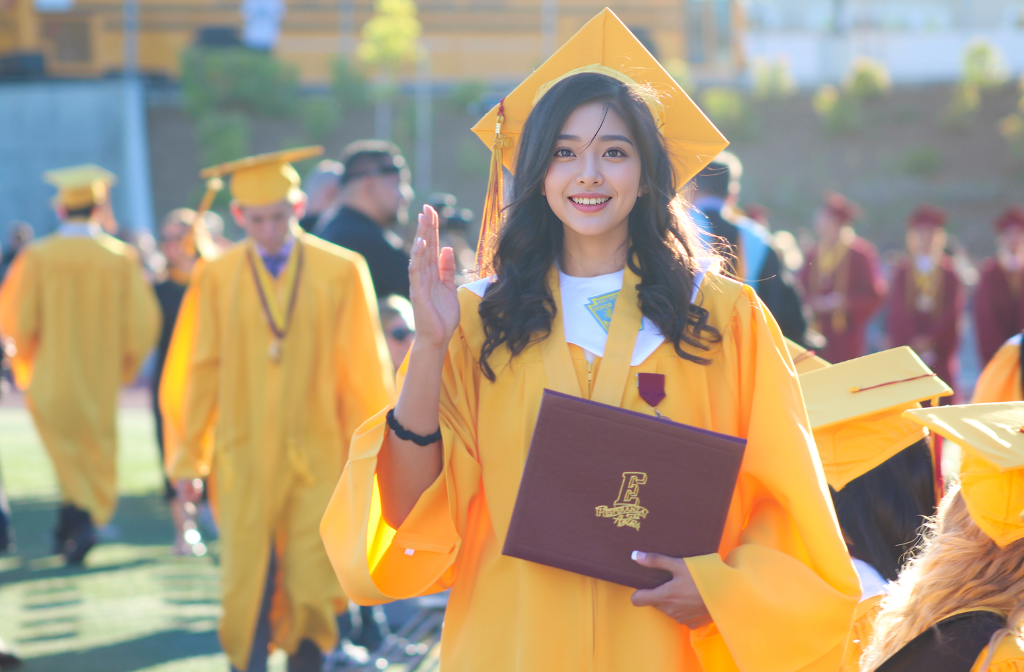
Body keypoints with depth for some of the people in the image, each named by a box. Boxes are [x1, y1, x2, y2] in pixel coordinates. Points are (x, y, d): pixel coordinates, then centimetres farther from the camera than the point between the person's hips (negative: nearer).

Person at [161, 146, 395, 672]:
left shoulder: (341, 273, -3)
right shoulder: (216, 278, 0)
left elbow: (364, 370, 0)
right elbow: (199, 371, 4)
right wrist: (187, 458, 4)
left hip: (317, 460, -1)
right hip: (242, 464, 1)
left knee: (311, 591, -1)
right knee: (247, 589, 3)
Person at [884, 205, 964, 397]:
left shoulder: (950, 273, 6)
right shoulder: (901, 272, 8)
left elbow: (954, 309, -1)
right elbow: (896, 311, 3)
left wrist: (930, 338, -11)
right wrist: (914, 342, -9)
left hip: (940, 351, 0)